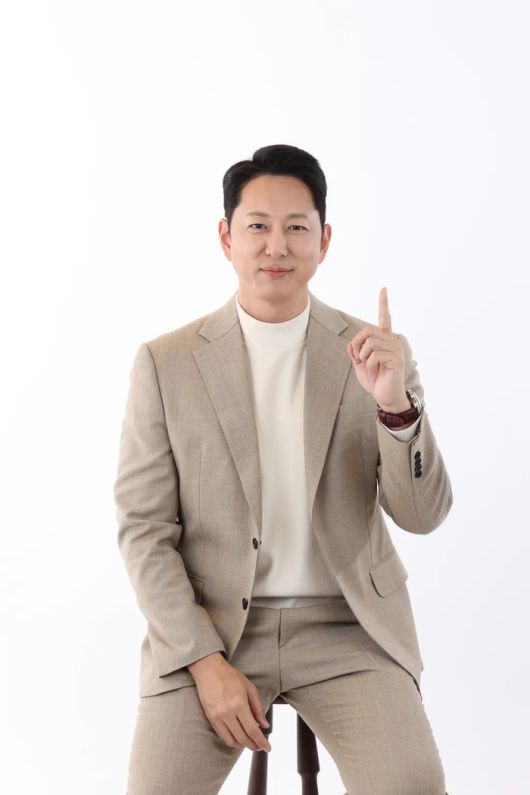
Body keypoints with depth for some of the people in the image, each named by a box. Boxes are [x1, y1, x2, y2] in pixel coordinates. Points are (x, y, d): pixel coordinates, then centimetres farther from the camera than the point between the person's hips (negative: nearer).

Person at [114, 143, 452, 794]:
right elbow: (143, 530, -1)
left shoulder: (374, 353, 2)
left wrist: (395, 402, -21)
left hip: (346, 625, 1)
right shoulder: (165, 362, -1)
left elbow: (422, 514, -3)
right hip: (207, 626, 0)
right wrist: (206, 661, -11)